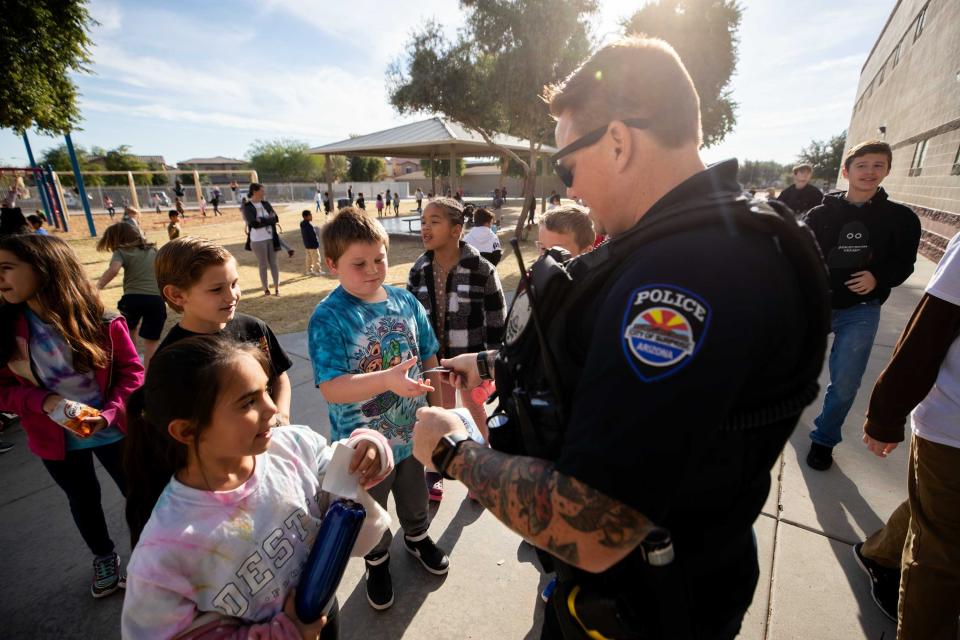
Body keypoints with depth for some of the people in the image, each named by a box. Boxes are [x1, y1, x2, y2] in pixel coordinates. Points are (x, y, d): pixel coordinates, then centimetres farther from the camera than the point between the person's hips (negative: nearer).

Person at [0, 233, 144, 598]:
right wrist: (43, 401, -24)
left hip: (112, 431, -2)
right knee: (83, 500, 25)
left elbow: (132, 373, -12)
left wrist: (109, 414, -25)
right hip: (56, 438, 3)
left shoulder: (101, 323, -19)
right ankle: (104, 558, 51)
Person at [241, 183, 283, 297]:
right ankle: (265, 289, 13)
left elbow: (276, 218, -2)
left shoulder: (266, 204, 7)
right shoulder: (247, 207, -6)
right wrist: (268, 219, -11)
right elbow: (254, 224, -17)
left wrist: (262, 220, -15)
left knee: (273, 263, 6)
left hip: (271, 237, 4)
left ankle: (277, 288, 12)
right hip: (258, 240, -4)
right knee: (263, 265, 3)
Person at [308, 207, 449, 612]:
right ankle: (377, 561, 54)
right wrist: (388, 379, -45)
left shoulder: (405, 301, -9)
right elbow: (332, 389, -30)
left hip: (413, 432, 3)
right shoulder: (328, 319, -23)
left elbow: (429, 360, 0)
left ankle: (417, 537, 60)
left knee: (415, 498, 29)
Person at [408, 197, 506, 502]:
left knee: (475, 412, 16)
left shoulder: (481, 269, -16)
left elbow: (497, 320, -10)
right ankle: (435, 470, 40)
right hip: (433, 357, 3)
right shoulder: (418, 270, -3)